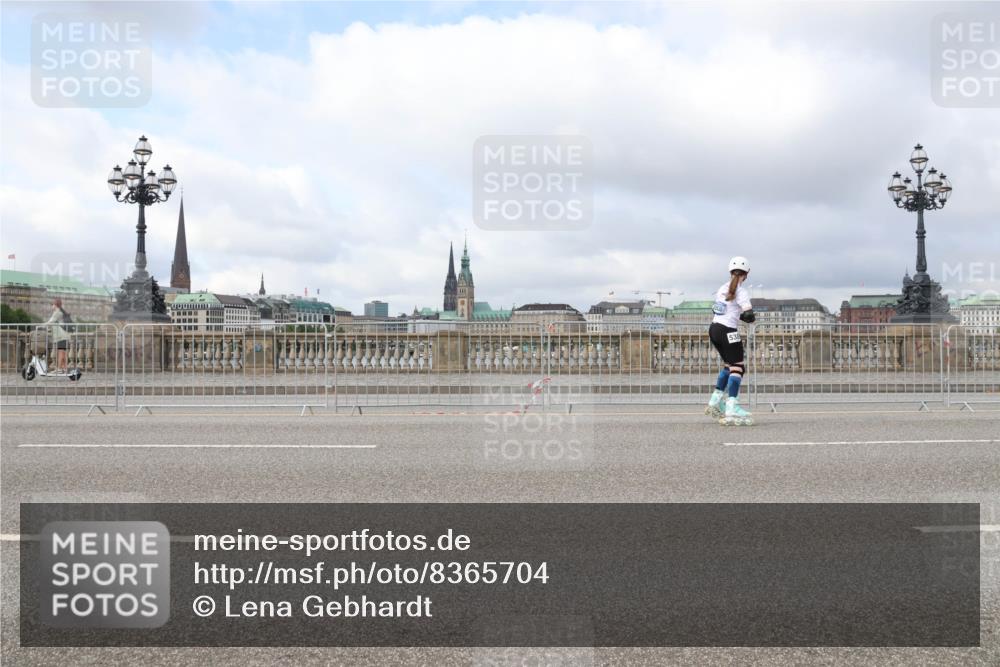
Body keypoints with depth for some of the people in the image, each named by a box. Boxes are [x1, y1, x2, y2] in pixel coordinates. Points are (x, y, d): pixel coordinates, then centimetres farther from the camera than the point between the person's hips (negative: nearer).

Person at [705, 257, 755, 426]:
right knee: (738, 367, -6)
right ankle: (731, 410, -17)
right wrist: (747, 317, 3)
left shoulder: (723, 288, 12)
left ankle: (715, 402, 22)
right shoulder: (741, 291, -10)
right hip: (728, 332, -8)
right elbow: (749, 315, -20)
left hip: (714, 329, 8)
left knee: (729, 365, 21)